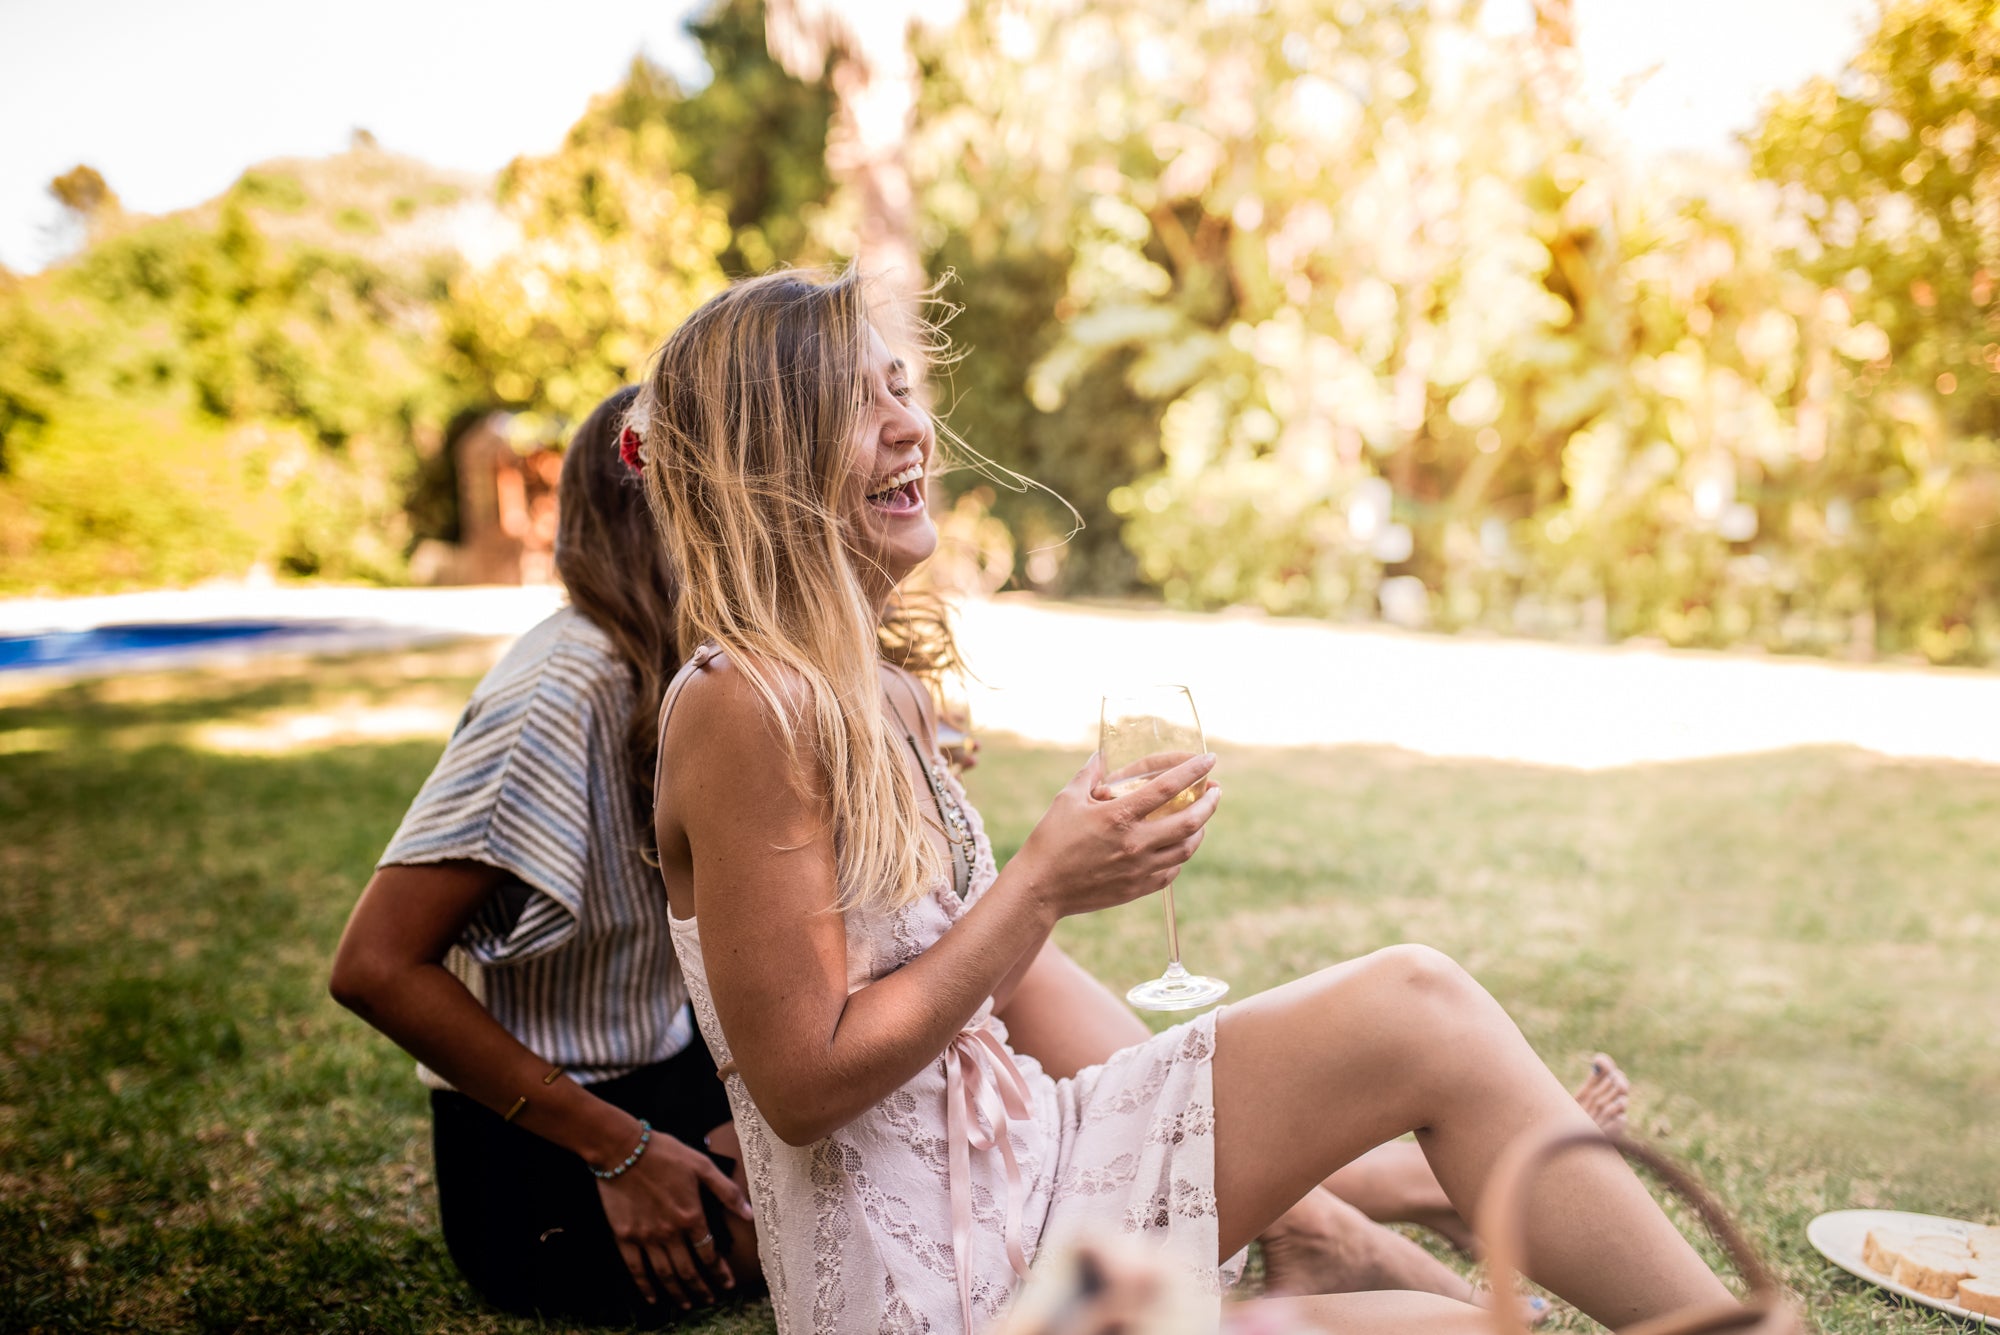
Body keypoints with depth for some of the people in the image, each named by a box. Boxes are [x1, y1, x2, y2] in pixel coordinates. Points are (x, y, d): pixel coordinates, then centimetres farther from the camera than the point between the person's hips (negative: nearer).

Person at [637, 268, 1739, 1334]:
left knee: (1415, 1004, -6)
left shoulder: (884, 691, 8)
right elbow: (805, 1084, -20)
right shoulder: (739, 705, -19)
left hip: (1011, 1164, 8)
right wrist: (1044, 885, -19)